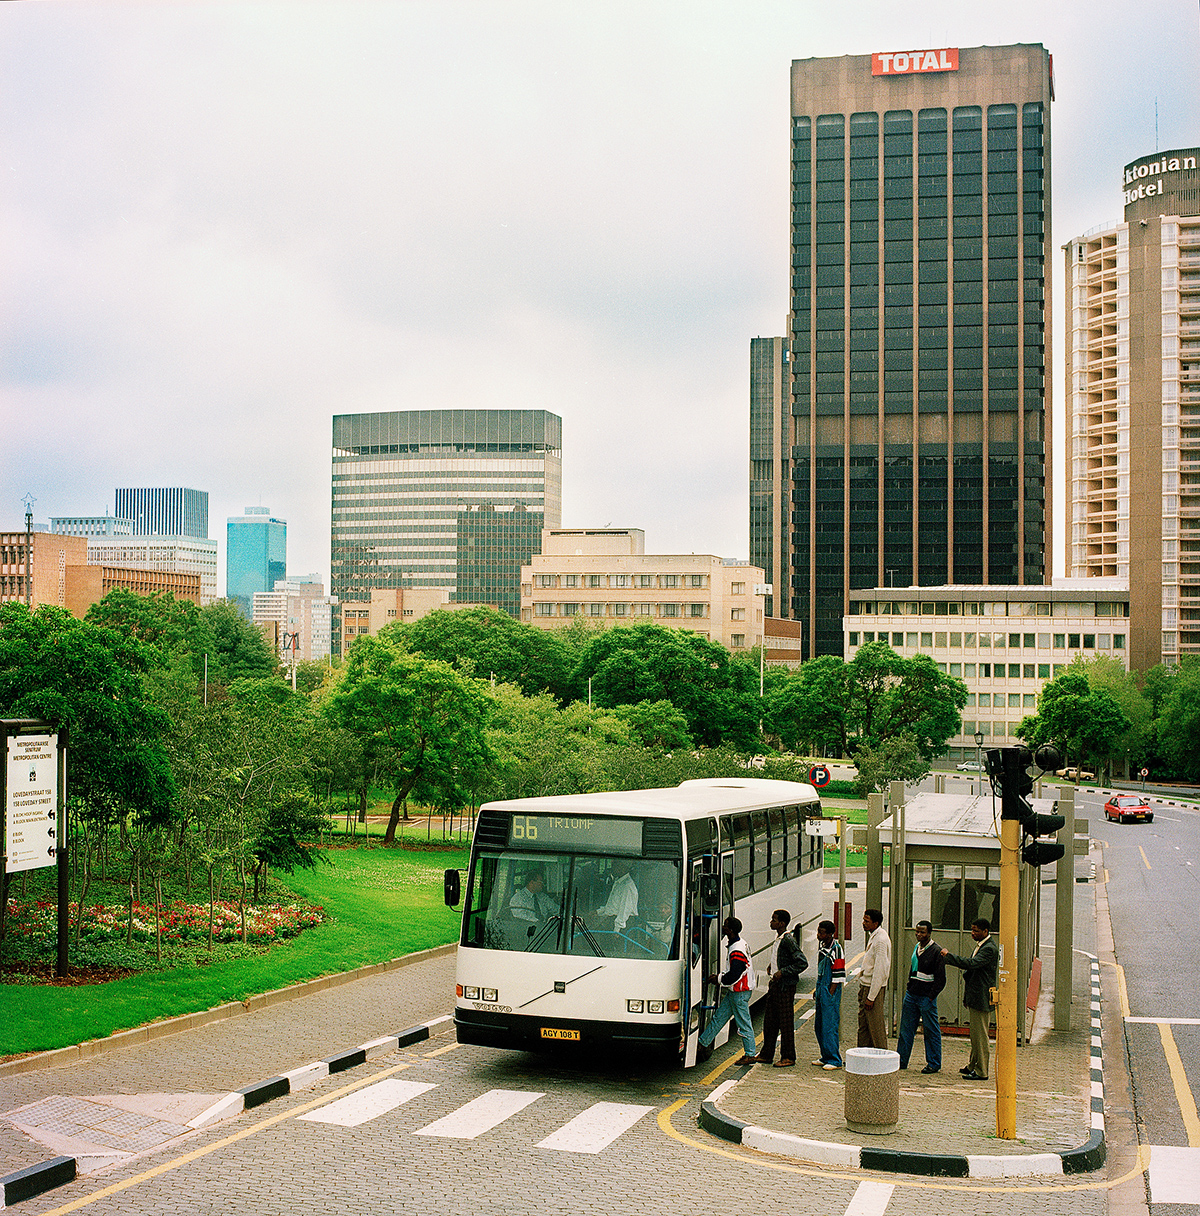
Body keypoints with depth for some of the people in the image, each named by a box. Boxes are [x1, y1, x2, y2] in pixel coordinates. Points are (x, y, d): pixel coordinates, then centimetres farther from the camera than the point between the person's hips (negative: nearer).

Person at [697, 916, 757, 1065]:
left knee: (744, 1024, 0)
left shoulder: (737, 951, -24)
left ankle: (749, 1055, 10)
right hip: (734, 991, 10)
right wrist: (719, 976, 9)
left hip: (740, 992, -10)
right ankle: (702, 1043, 22)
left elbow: (734, 976, -26)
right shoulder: (738, 943, 9)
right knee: (719, 1017, 15)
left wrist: (718, 979, -11)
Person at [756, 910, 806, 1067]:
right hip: (774, 983, 9)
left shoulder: (788, 940, -16)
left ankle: (788, 1057, 6)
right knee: (770, 1020, 13)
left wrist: (782, 972, -21)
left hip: (786, 985, -9)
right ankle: (766, 1054, 21)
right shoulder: (777, 939, 12)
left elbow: (802, 962, -20)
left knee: (786, 1021, -2)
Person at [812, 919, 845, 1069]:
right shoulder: (821, 945, 12)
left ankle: (834, 1060, -3)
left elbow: (839, 975, -15)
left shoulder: (836, 949, -14)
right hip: (821, 988, 9)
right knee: (819, 1025, 13)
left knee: (829, 1026, -8)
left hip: (830, 991, -9)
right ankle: (826, 1057, 22)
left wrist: (830, 993, -17)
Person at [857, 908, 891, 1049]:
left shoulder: (881, 940, -20)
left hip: (874, 987, -10)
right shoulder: (872, 936, 11)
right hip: (865, 985, 10)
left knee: (876, 1026, -3)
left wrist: (871, 997, -21)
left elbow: (880, 971, -22)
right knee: (863, 1025, 14)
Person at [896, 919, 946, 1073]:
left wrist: (931, 997, -13)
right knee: (906, 1029, 10)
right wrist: (908, 989, 14)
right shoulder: (916, 948, 12)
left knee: (931, 1031, 1)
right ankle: (901, 1061, 17)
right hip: (911, 995, 7)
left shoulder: (936, 951, -10)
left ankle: (934, 1064, 10)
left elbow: (940, 979, -11)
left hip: (926, 997, -7)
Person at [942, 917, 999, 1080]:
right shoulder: (980, 945, 15)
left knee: (980, 1035, -4)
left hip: (982, 999, -10)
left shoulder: (989, 949, -18)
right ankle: (973, 1066, 27)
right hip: (974, 998, 10)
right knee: (975, 1035, 18)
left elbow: (971, 964, -29)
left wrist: (948, 955, -24)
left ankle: (981, 1071, 3)